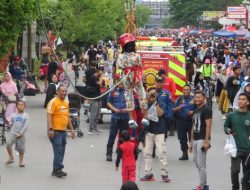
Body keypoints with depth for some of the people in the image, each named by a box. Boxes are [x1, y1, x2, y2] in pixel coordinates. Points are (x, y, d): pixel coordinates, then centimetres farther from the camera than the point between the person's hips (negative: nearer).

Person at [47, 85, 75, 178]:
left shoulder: (66, 103, 17)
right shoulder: (53, 102, -9)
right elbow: (49, 116, -16)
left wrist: (71, 129, 22)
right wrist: (50, 129, -24)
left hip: (64, 131, 8)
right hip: (55, 131, -8)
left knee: (61, 151, 9)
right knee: (58, 151, -11)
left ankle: (56, 170, 15)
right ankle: (58, 169, -10)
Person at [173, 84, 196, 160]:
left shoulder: (193, 99, 1)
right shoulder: (180, 99, 7)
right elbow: (173, 110, 7)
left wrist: (192, 112, -15)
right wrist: (178, 108, -13)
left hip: (191, 121, -3)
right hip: (181, 121, 3)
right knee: (182, 139, 7)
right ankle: (185, 154, 17)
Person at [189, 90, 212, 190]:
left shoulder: (206, 109, -9)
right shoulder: (195, 110, 17)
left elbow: (208, 125, -15)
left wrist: (206, 141, -21)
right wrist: (191, 141, 19)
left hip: (202, 140, -9)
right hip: (195, 140, 9)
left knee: (201, 164, -8)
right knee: (197, 162, 11)